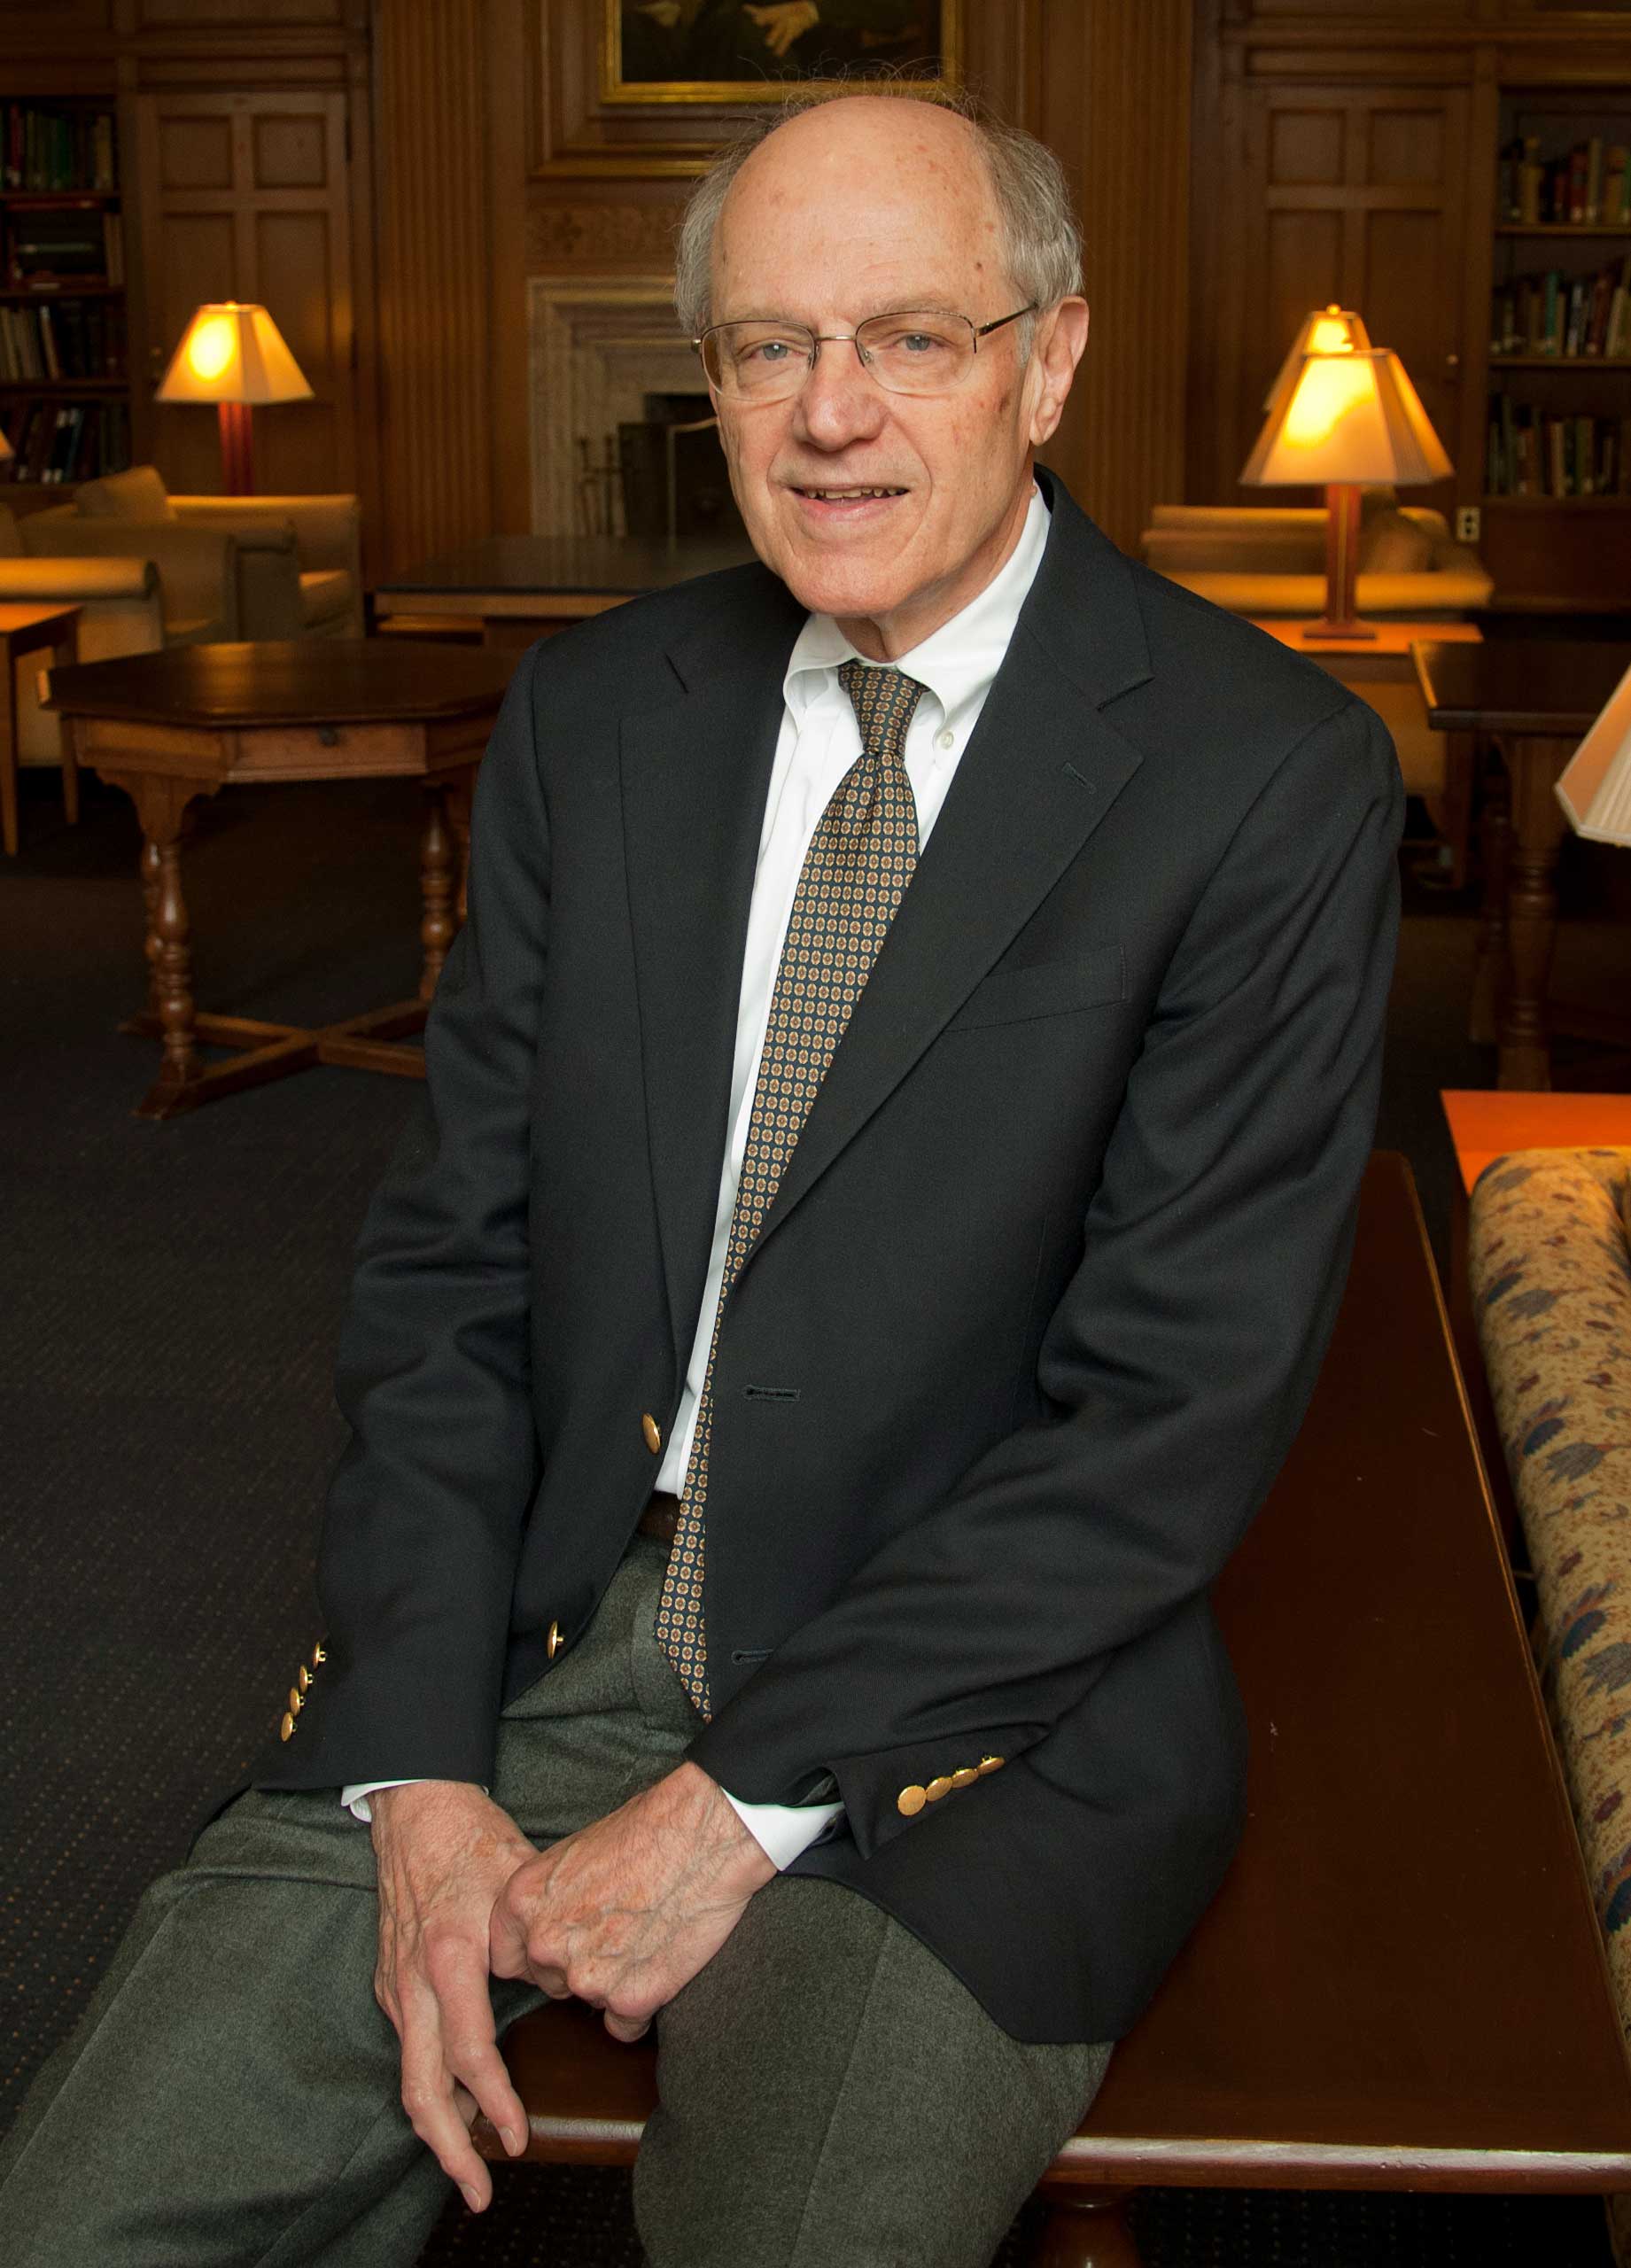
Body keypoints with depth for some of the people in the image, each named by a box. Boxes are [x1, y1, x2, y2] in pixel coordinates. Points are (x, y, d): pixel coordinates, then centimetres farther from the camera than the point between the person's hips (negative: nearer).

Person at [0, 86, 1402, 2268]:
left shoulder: (1270, 776, -9)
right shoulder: (589, 719, 6)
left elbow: (1184, 1397, -12)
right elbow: (450, 1254, 5)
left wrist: (746, 1801, -14)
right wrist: (425, 1774, -8)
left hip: (975, 1689, -3)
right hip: (540, 1624, 4)